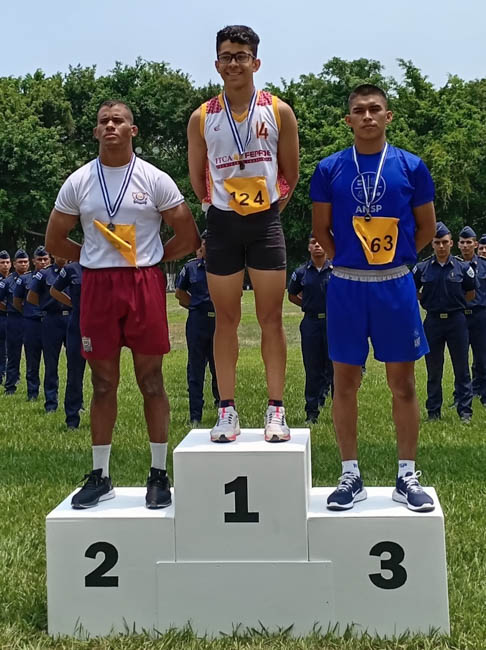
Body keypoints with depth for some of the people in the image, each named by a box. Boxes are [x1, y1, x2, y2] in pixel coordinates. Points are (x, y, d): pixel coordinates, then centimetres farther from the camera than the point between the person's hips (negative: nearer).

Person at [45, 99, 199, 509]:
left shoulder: (155, 180, 0)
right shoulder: (78, 182, 6)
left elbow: (188, 237, 4)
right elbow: (55, 240, 13)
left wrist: (151, 259, 2)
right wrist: (96, 259, 8)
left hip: (146, 285, -2)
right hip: (97, 287, 2)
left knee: (151, 381, 3)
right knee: (103, 384, 8)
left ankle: (159, 474, 12)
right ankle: (100, 476, 17)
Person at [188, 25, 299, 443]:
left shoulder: (279, 112, -1)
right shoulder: (202, 118, 1)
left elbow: (290, 174, 7)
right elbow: (197, 175, 12)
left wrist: (270, 210, 8)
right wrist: (215, 209, 12)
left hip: (265, 222, -1)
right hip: (222, 223, 1)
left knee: (271, 318, 1)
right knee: (226, 319, 5)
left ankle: (276, 410, 7)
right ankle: (227, 410, 10)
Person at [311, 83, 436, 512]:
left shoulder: (411, 167, 1)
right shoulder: (329, 169, 1)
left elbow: (426, 227, 9)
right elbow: (321, 229, 9)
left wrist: (393, 258, 7)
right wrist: (350, 261, 6)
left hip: (395, 285, 0)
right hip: (346, 286, 0)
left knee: (403, 384, 5)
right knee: (345, 383, 5)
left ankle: (407, 477, 16)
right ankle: (351, 476, 17)